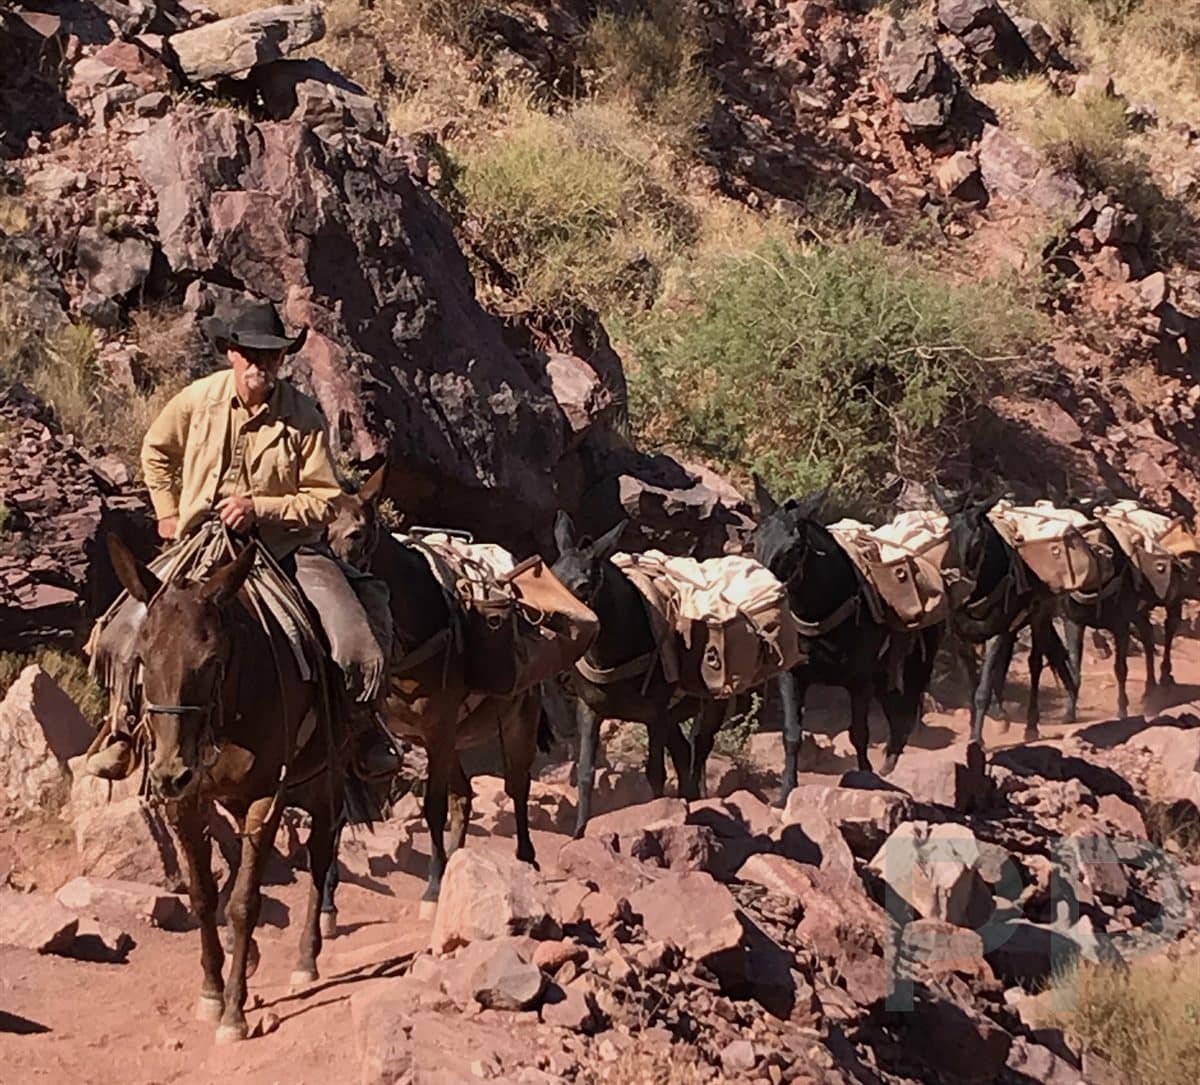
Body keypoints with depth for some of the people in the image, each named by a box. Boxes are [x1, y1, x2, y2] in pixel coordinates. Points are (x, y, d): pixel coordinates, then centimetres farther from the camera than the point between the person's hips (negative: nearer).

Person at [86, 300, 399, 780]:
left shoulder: (304, 416, -10)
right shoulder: (199, 398, -3)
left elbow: (323, 498, -7)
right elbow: (156, 451, 17)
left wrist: (260, 508, -20)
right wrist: (167, 512, 9)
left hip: (289, 548, -2)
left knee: (358, 652, -19)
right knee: (123, 637, -9)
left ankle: (361, 729, 12)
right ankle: (127, 729, 19)